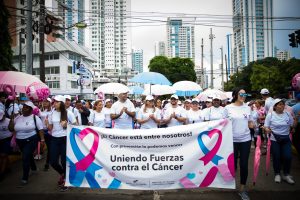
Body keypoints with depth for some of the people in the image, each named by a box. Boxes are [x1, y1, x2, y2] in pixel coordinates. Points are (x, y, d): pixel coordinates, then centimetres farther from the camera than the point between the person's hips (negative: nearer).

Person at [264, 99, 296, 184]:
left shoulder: (287, 114, 3)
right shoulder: (270, 115, -6)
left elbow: (293, 125, 8)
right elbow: (266, 127, -6)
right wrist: (267, 130, -23)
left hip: (286, 139, 3)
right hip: (275, 139, -2)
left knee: (288, 157, -3)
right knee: (277, 157, 3)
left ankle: (286, 175, 20)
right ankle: (277, 174, 25)